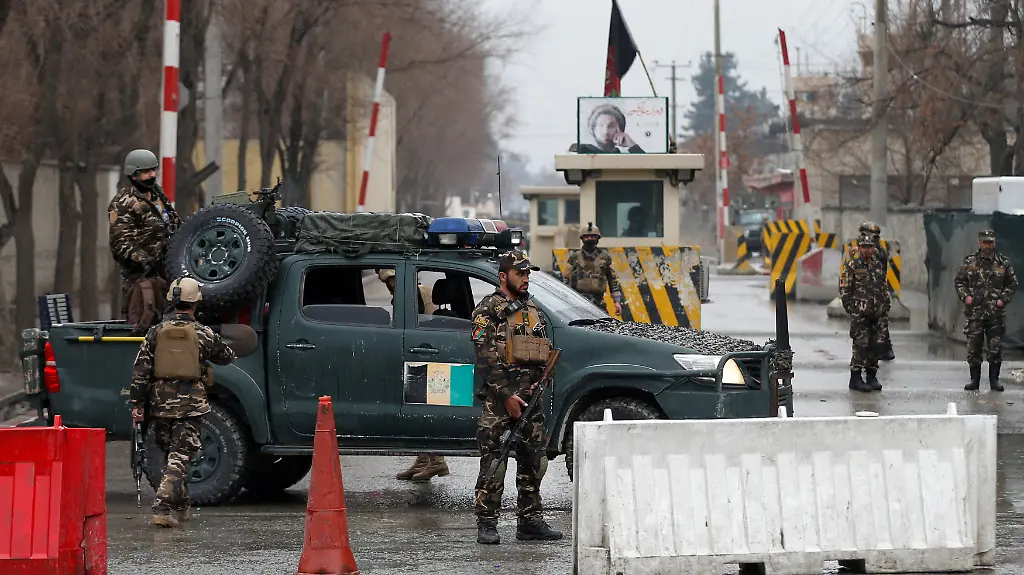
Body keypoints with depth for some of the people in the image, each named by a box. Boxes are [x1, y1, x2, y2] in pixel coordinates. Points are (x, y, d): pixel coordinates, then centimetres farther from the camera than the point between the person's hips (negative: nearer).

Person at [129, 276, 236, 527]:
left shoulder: (156, 332, 1)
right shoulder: (203, 334, -4)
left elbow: (140, 370, 0)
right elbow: (226, 357, 14)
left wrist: (137, 403, 4)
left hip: (161, 403, 3)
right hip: (190, 403, -3)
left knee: (171, 454, 18)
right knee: (180, 456, -4)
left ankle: (180, 507, 29)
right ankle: (163, 508, -18)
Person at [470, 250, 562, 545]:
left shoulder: (533, 310, 19)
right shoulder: (488, 310, -3)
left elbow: (546, 354, 23)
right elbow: (486, 358, -11)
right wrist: (507, 395, -15)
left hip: (529, 398, 7)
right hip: (498, 400, -7)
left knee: (533, 462, 8)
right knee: (493, 464, -6)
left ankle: (531, 522, 14)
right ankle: (487, 525, -2)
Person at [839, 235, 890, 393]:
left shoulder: (878, 266, 14)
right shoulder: (851, 267, -3)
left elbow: (885, 288, 22)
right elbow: (844, 290, -5)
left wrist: (886, 306, 14)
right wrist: (851, 308, -10)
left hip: (876, 314, 6)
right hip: (859, 314, -6)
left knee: (874, 345, 7)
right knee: (861, 345, -10)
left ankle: (872, 377, 15)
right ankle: (855, 379, -6)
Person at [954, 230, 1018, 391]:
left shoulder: (1003, 263, 5)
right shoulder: (970, 262, 5)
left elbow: (1012, 284, 10)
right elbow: (958, 281, 11)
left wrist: (1003, 299, -4)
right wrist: (965, 296, -4)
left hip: (996, 312, 0)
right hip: (975, 312, 0)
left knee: (996, 348, 1)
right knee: (973, 348, 3)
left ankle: (994, 380, 10)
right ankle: (974, 380, 12)